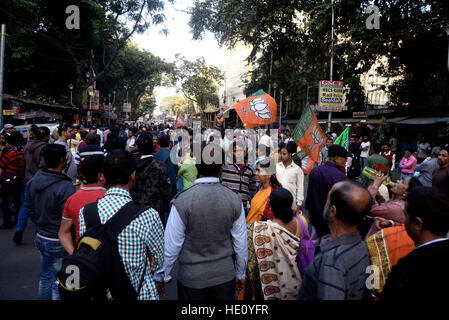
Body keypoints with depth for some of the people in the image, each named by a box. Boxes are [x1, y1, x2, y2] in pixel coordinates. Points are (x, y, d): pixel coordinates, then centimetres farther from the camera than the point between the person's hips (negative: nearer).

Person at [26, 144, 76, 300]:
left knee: (45, 275, 25)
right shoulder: (65, 187, -25)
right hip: (58, 243, -7)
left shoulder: (32, 182, -1)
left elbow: (30, 210, 10)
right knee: (58, 281, 7)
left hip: (40, 238, 7)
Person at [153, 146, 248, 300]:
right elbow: (241, 244, -2)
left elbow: (171, 246, -14)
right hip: (225, 275, 2)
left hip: (192, 277, -2)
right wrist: (240, 275, 13)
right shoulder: (234, 199, -10)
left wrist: (159, 276, 2)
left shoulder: (182, 201, -20)